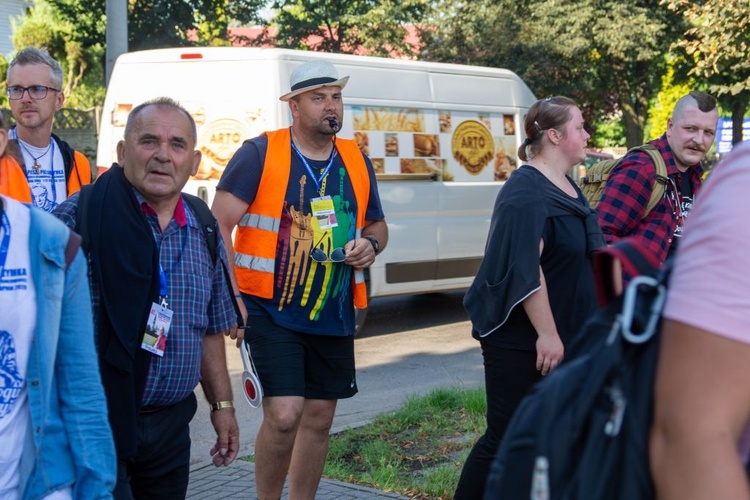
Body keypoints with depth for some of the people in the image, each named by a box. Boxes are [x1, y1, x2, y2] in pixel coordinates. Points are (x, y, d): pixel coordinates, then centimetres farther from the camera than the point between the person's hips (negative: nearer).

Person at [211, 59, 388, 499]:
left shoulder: (357, 162, 8)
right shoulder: (261, 154, -8)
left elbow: (377, 225, 21)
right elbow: (219, 224, -10)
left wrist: (371, 245, -3)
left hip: (334, 314, 6)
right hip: (271, 310, -5)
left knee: (319, 418, 12)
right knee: (284, 414, -13)